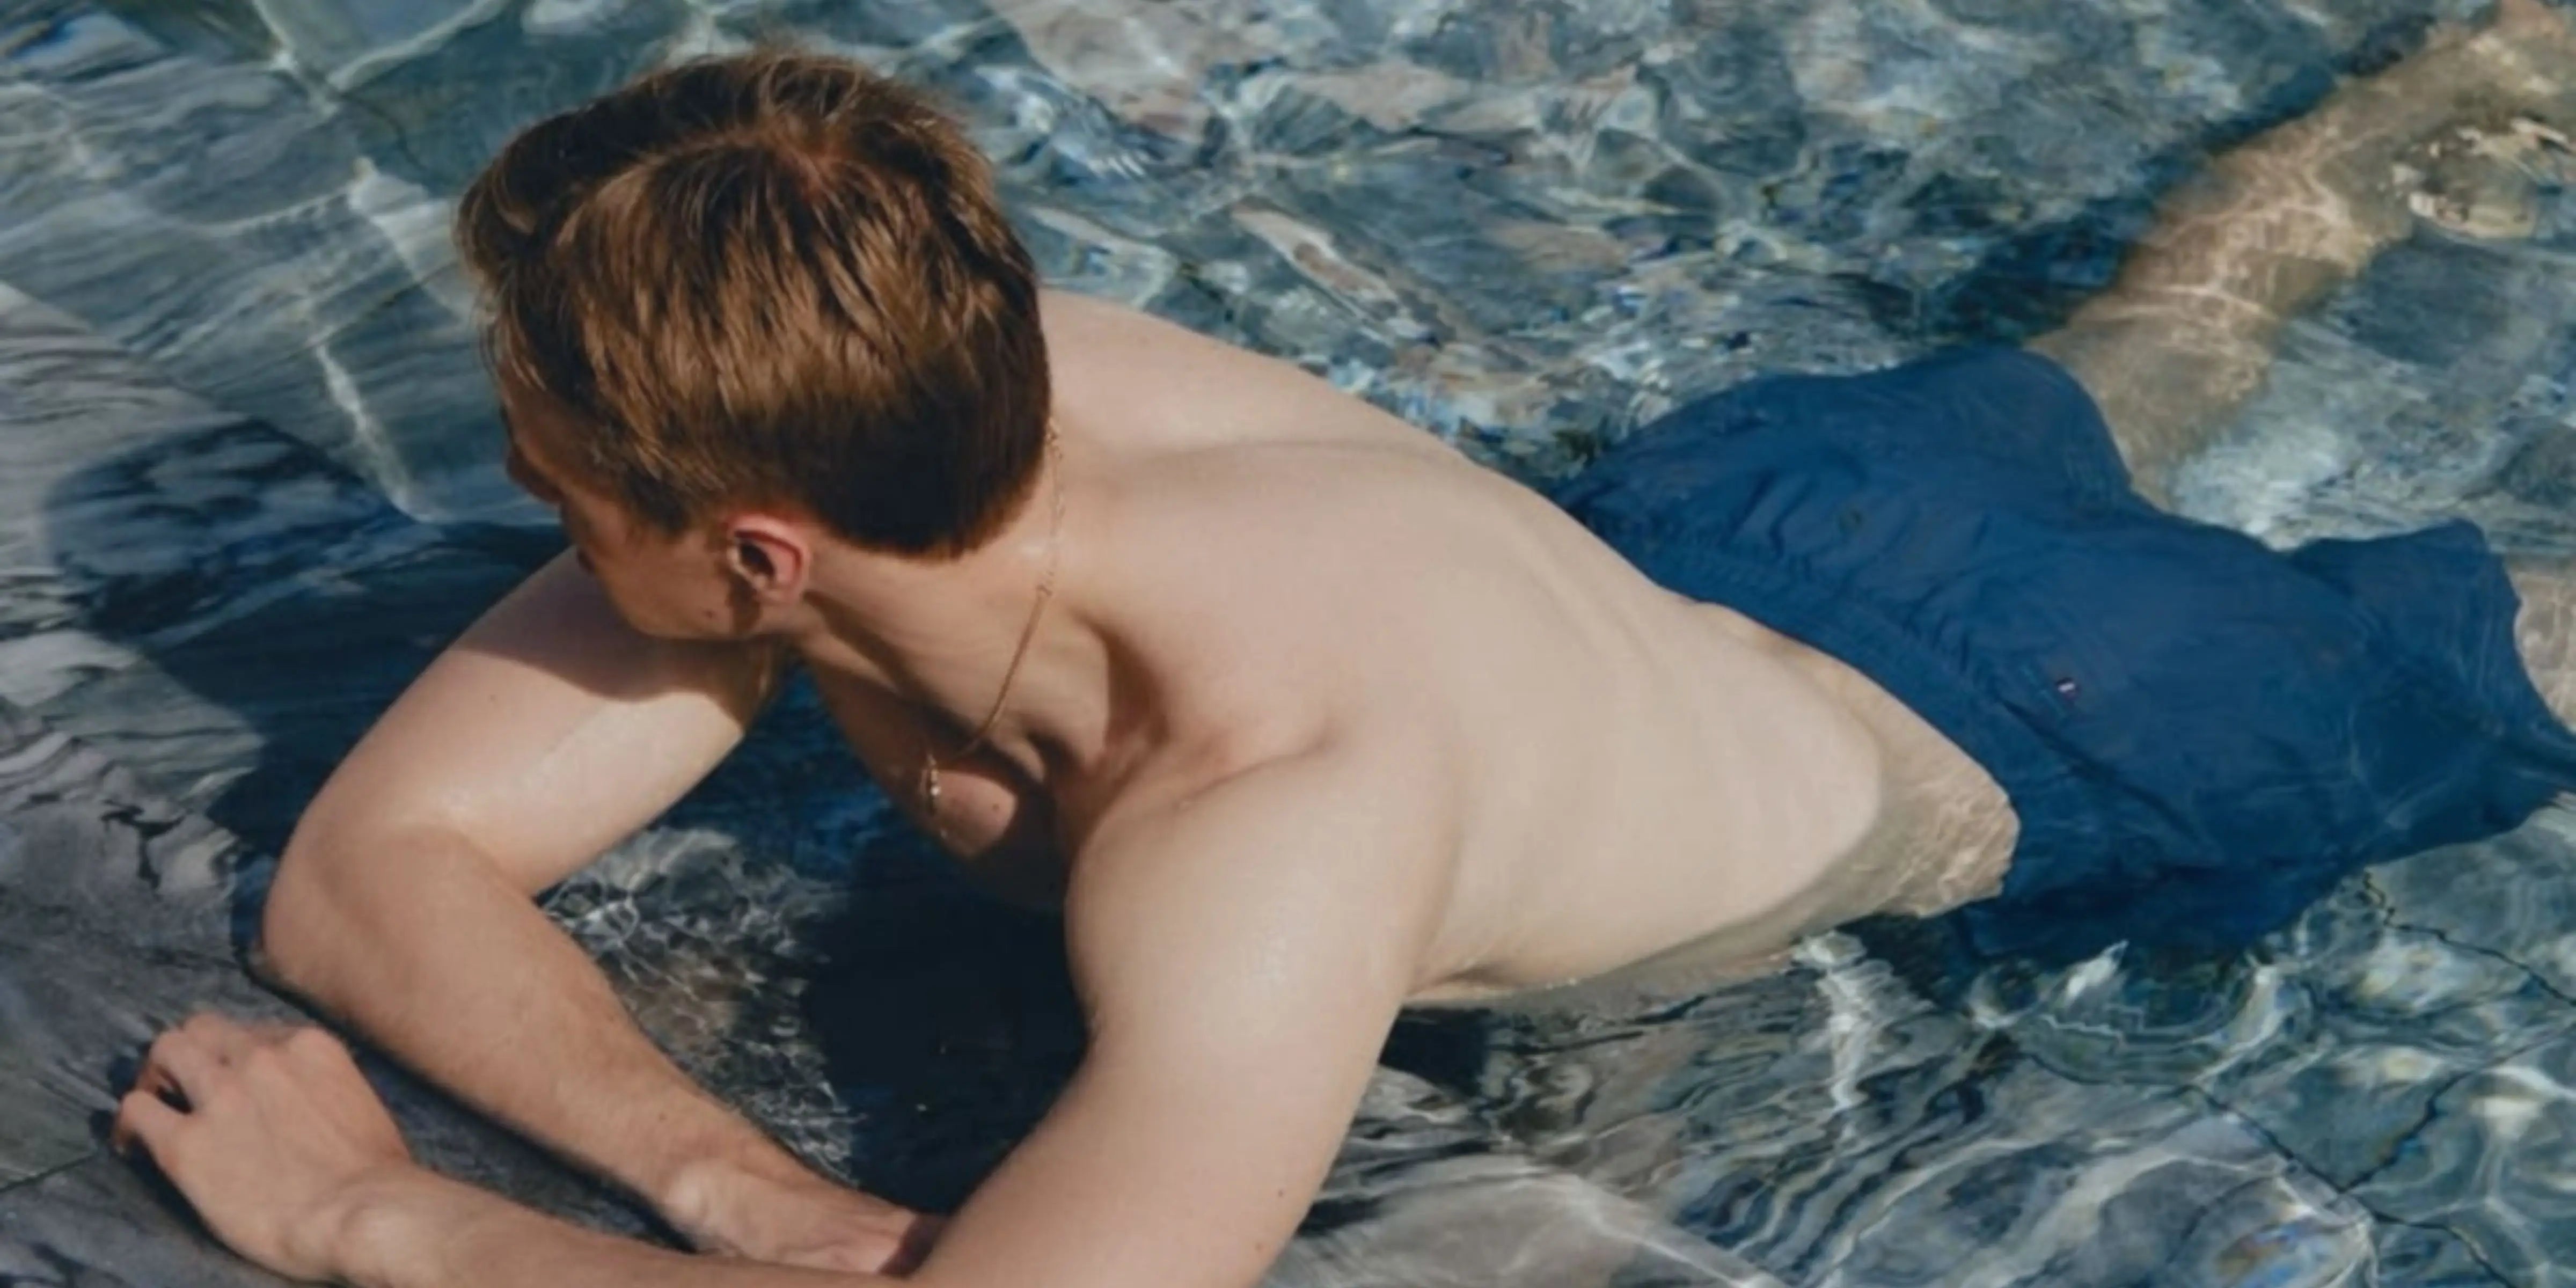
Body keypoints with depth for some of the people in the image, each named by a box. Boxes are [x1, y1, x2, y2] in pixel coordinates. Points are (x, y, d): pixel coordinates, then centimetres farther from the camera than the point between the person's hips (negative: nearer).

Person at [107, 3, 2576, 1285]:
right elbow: (370, 865, -24)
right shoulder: (858, 436, -29)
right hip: (1700, 517, 5)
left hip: (1994, 733, -5)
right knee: (2127, 369, 35)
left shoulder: (1281, 818, -49)